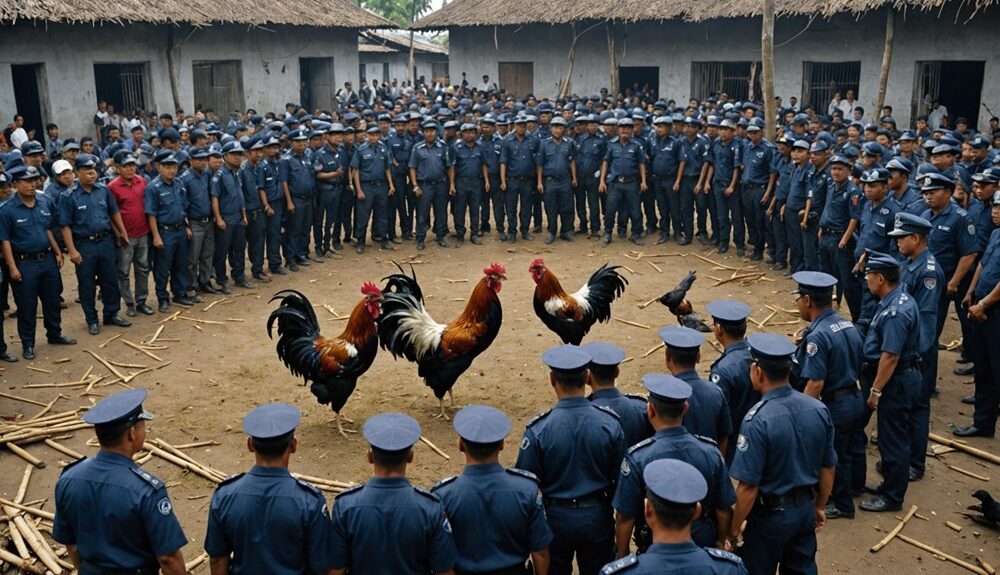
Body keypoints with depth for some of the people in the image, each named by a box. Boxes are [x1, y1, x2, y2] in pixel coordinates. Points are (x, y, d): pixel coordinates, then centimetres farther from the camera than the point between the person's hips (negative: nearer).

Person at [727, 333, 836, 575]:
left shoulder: (757, 420, -27)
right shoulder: (819, 409, -8)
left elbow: (748, 486, -23)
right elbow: (828, 468, 3)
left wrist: (734, 527, -9)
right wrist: (820, 507, 19)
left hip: (770, 514, -5)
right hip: (806, 509, 6)